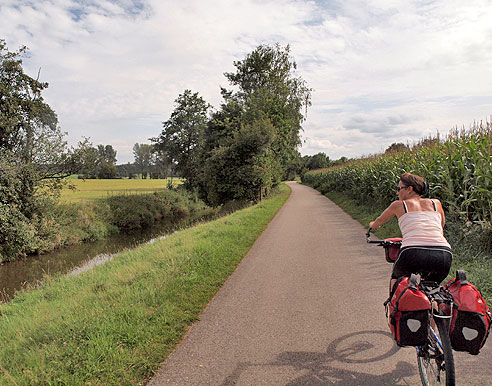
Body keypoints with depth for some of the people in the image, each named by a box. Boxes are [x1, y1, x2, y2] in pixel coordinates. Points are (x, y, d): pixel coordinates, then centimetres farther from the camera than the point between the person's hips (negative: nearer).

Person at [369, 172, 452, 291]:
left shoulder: (398, 205, 14)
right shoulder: (436, 203, 21)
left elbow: (379, 221, 33)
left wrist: (373, 225, 56)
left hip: (413, 252, -3)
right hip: (444, 255, 3)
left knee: (396, 280, 29)